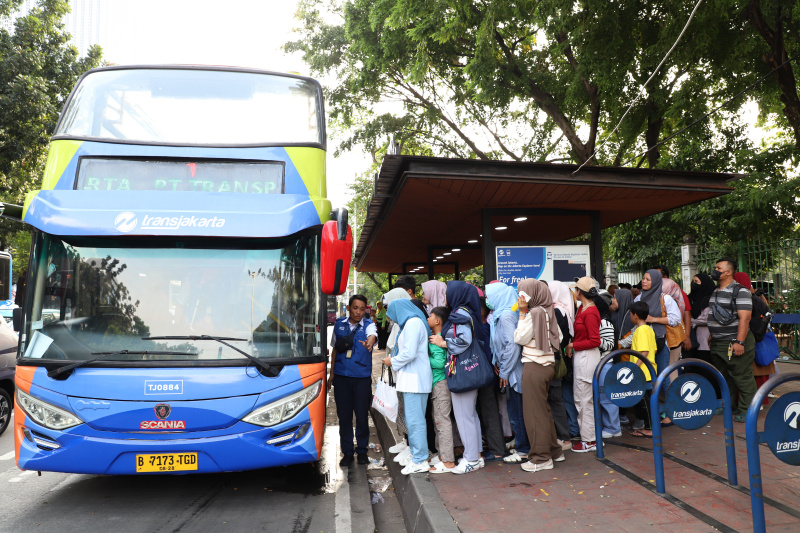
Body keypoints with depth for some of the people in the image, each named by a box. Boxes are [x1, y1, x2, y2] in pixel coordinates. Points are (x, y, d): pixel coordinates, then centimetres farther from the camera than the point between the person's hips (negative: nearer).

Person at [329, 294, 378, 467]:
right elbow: (335, 349, 15)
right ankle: (347, 452, 18)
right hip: (341, 377, 2)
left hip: (362, 378, -2)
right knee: (344, 416, 6)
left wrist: (369, 342, -51)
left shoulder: (368, 326, -2)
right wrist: (331, 373, 14)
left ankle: (362, 451, 21)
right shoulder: (339, 324, 7)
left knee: (362, 415, 3)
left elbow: (372, 336, -26)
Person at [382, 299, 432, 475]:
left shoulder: (413, 323, -13)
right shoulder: (412, 322, 19)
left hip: (415, 379, -11)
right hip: (411, 378, 11)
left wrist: (393, 362, -6)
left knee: (414, 420, -8)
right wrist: (394, 360, 13)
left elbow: (410, 353, -20)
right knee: (410, 417, 15)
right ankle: (415, 454, 23)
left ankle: (420, 461, -3)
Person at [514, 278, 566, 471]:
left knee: (534, 411, -1)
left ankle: (541, 458, 6)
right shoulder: (547, 311, 10)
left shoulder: (534, 313, -17)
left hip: (534, 367, -9)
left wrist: (522, 313, -9)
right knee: (543, 409, 18)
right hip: (546, 364, 9)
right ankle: (554, 450, 27)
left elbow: (520, 338, -12)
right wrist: (525, 312, 10)